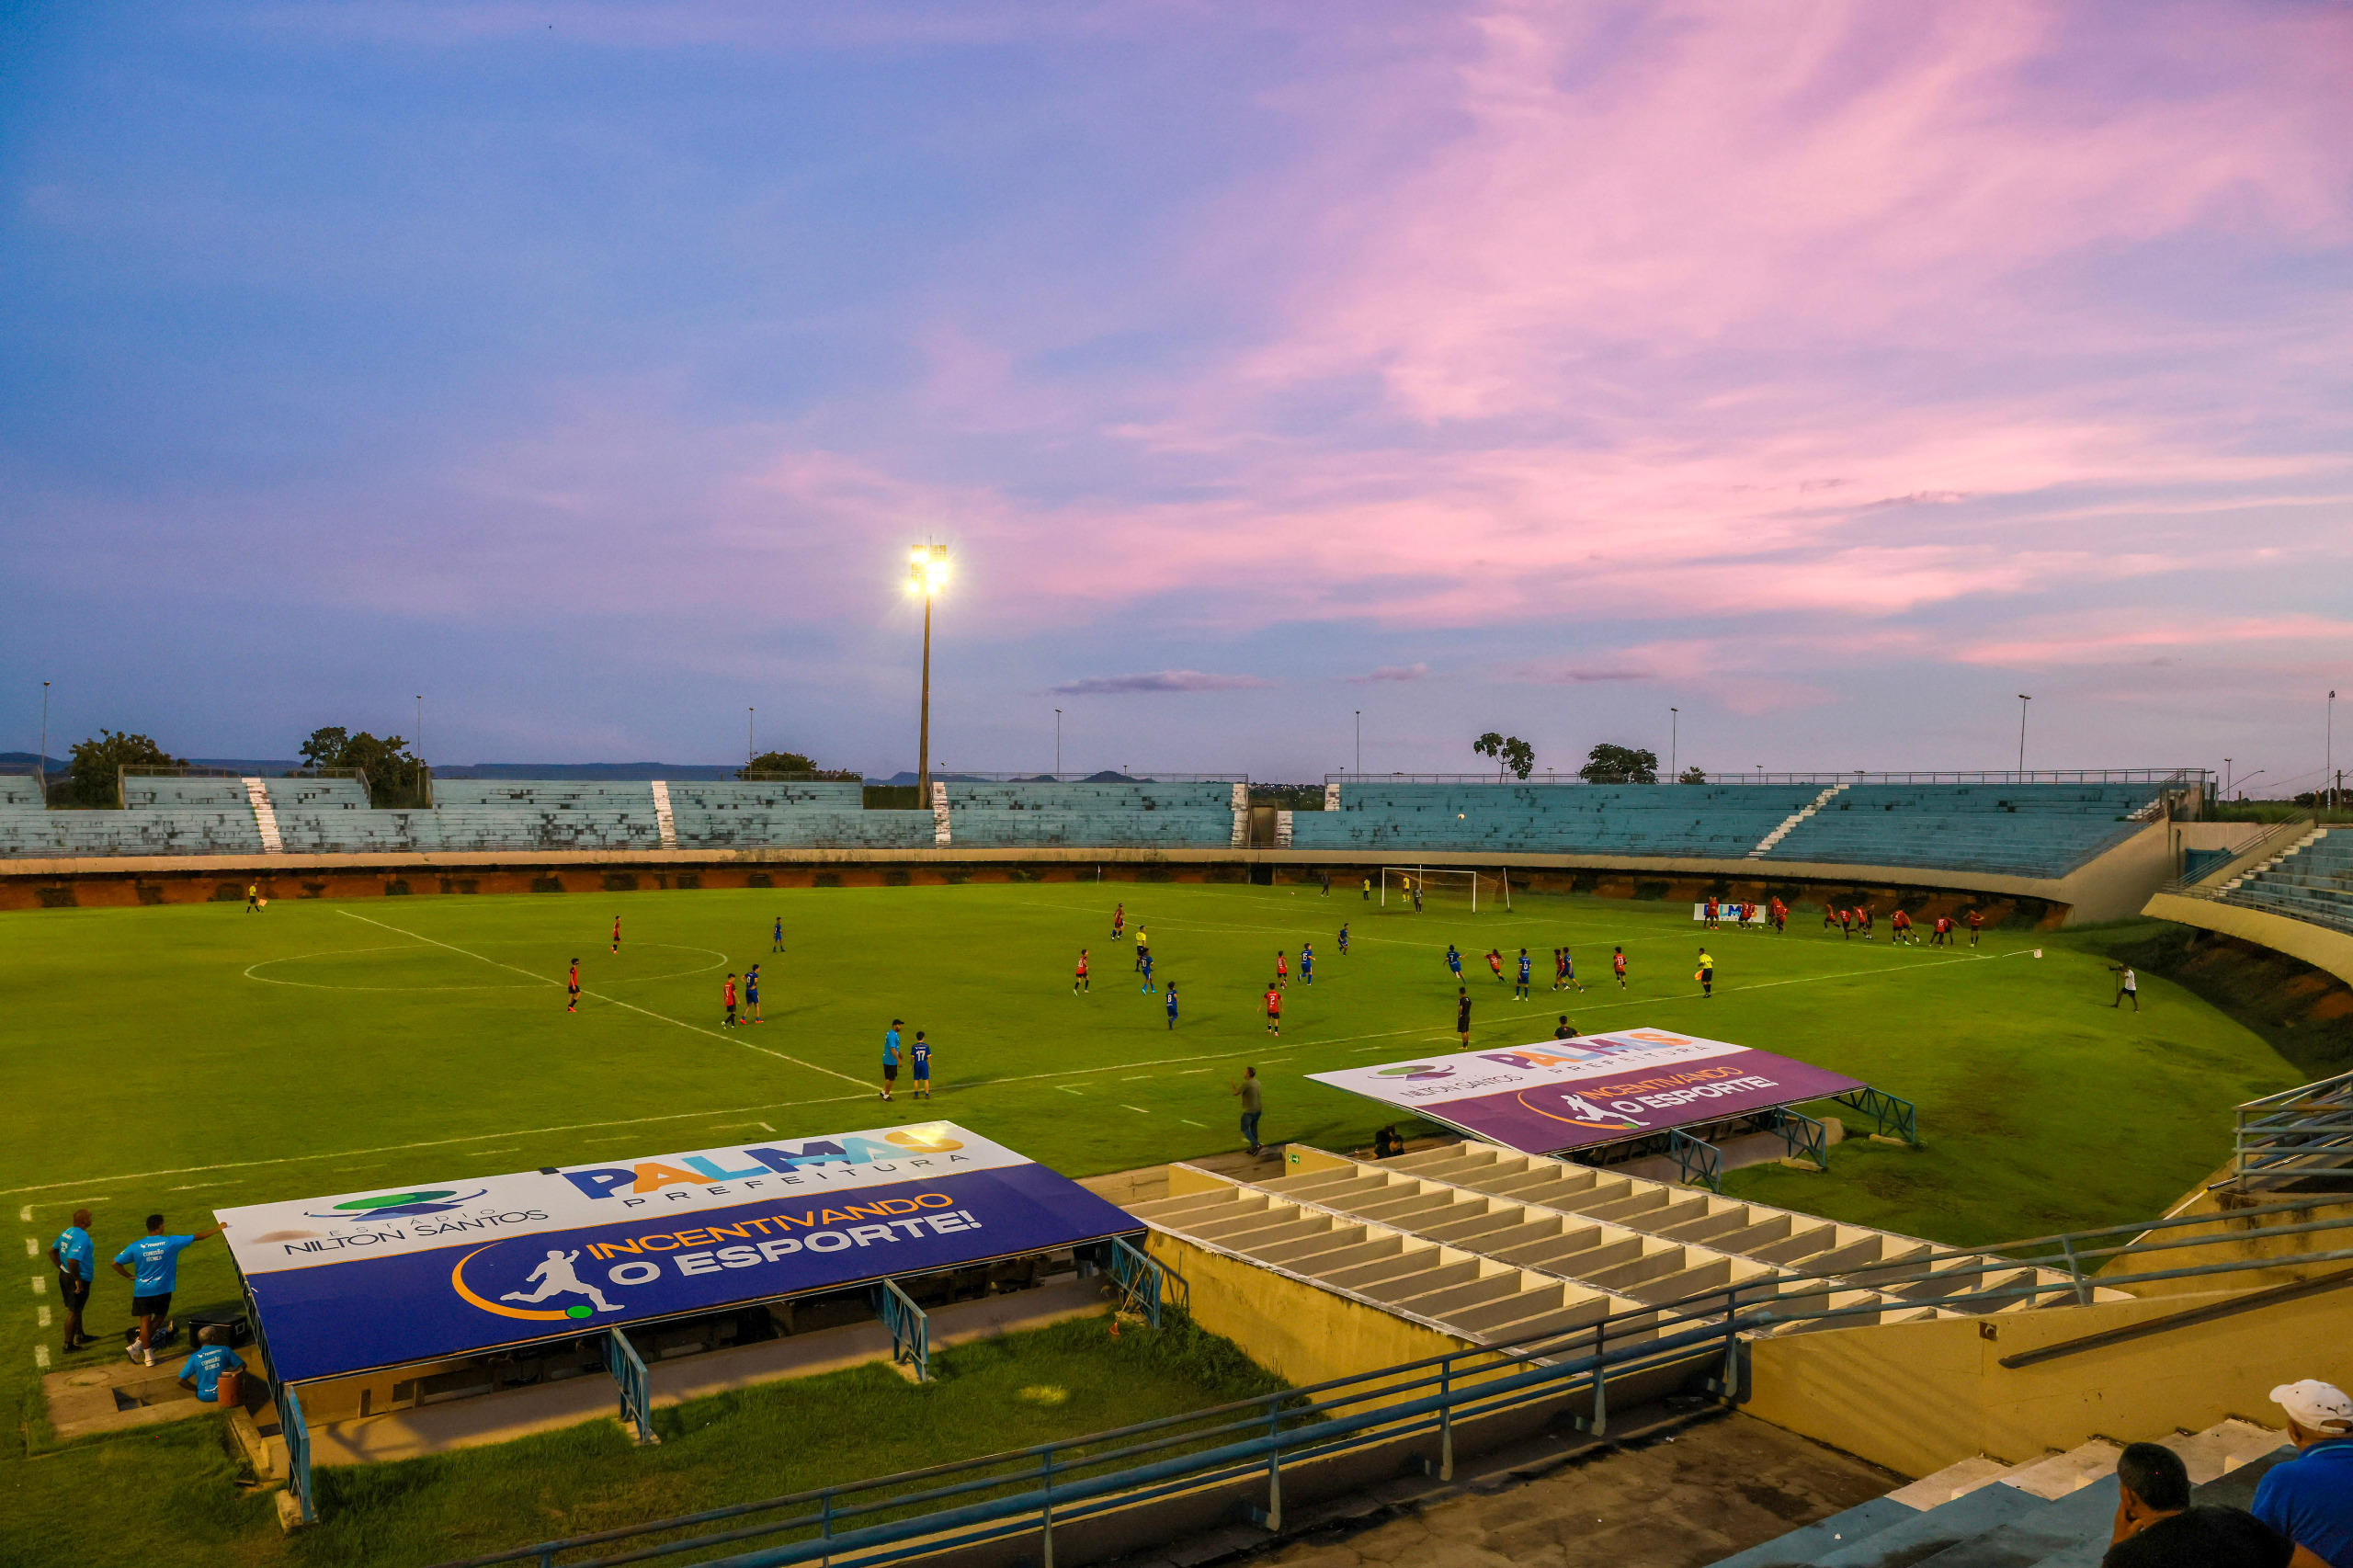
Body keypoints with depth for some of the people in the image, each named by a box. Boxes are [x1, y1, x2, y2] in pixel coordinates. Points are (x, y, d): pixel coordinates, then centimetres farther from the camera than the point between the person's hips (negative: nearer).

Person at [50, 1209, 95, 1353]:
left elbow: (52, 1251, 14)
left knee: (76, 1309, 23)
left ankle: (80, 1336, 38)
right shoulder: (81, 1237, -24)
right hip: (79, 1278, -9)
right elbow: (72, 1260, -31)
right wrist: (78, 1280, -22)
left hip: (65, 1275, 9)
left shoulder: (66, 1232, 5)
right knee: (74, 1311, 3)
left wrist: (61, 1268, 14)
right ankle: (68, 1344, 12)